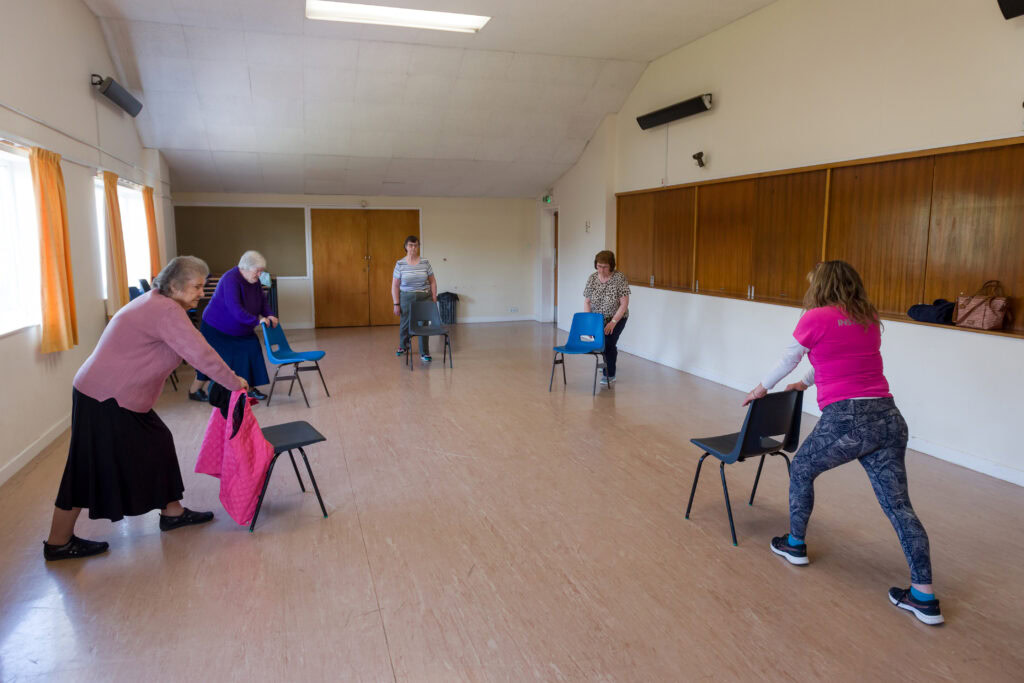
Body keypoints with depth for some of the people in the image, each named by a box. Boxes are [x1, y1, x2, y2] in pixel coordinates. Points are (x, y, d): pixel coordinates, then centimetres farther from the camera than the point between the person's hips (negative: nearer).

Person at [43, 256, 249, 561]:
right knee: (91, 466, 2)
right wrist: (234, 382, -16)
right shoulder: (167, 312, -21)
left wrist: (226, 375, 9)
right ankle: (58, 544, 17)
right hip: (106, 398, -10)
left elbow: (193, 350, 15)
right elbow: (201, 354, -27)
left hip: (119, 394, 10)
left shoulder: (156, 302, 12)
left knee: (156, 445, 15)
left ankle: (172, 513, 28)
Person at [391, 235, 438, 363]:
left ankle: (424, 353, 11)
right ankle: (403, 346, 40)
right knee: (405, 324, 12)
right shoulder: (400, 264, -3)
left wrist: (434, 298, 1)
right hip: (407, 298, 0)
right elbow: (395, 286, -1)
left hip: (424, 298, 0)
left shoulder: (425, 263, 0)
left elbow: (432, 282, 7)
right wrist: (396, 304, -5)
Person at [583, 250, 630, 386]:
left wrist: (613, 322, -25)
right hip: (598, 318, 4)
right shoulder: (592, 278, -8)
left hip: (616, 318, -4)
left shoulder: (620, 278, -20)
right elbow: (587, 302, -5)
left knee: (608, 343, -13)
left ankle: (609, 374, 5)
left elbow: (624, 304, -20)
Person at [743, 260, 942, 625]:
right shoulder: (870, 319, 16)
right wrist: (806, 383, 46)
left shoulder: (817, 318, -2)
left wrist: (761, 389, 28)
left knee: (801, 469, 21)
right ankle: (924, 595, 10)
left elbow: (788, 360, 11)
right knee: (898, 504, 9)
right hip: (888, 417, 6)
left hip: (846, 420, -5)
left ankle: (795, 544, 35)